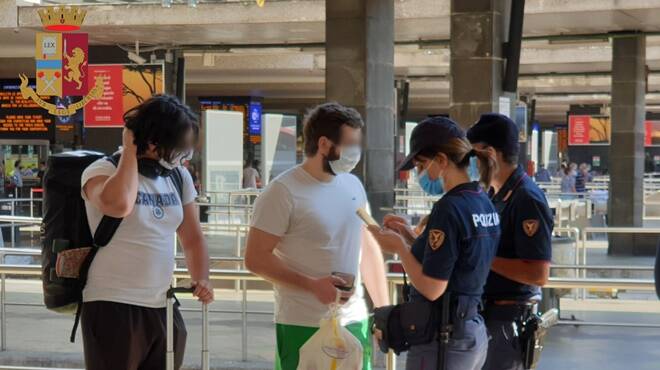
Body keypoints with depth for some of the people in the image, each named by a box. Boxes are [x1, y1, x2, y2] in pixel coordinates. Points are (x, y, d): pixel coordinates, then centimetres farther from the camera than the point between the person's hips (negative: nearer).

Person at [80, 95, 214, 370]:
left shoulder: (179, 177, 10)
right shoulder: (103, 171, -9)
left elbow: (192, 238, 17)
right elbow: (119, 204, -33)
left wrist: (202, 279, -1)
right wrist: (129, 150, -19)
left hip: (163, 308, 6)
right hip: (113, 307, -6)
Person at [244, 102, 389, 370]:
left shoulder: (353, 185, 9)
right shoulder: (284, 192, -12)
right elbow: (256, 258, -13)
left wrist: (384, 309, 14)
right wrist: (312, 285, -21)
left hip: (355, 322, 6)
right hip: (304, 327, -6)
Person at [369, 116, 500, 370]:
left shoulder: (449, 208, -18)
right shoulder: (484, 203, 8)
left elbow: (432, 288, -19)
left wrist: (399, 246, -6)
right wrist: (411, 237, 11)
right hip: (473, 333, 9)